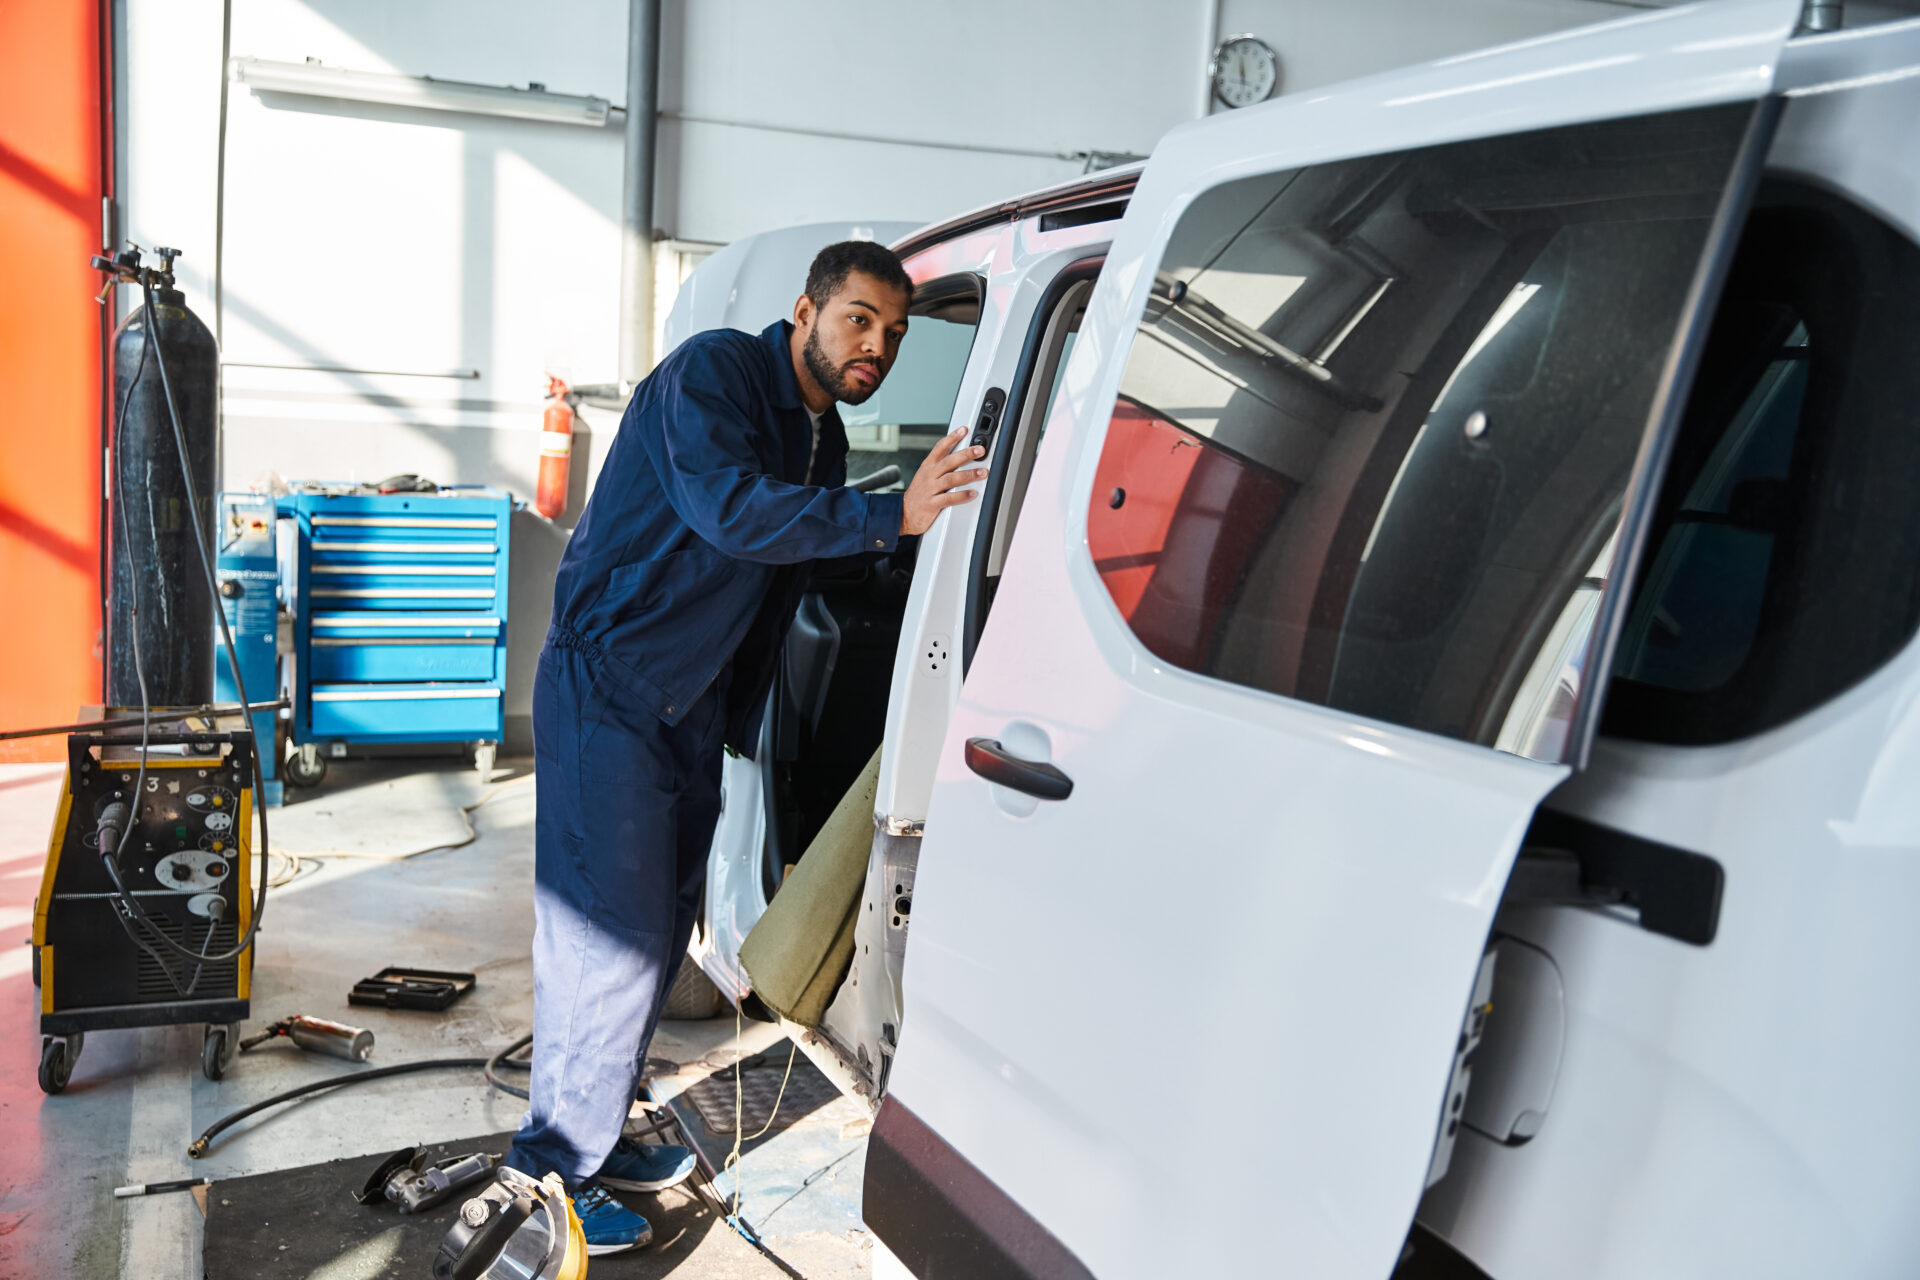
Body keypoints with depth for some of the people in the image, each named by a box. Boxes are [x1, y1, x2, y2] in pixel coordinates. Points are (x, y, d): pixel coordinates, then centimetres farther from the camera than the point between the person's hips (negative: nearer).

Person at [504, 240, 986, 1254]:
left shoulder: (822, 436, 11)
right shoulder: (713, 371, -14)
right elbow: (726, 507, -31)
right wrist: (890, 516, -34)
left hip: (692, 708, 9)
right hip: (607, 688, -8)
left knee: (660, 932, 14)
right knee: (612, 937, -6)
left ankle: (598, 1135, 30)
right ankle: (556, 1170, 11)